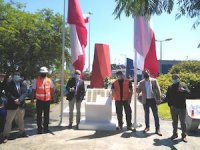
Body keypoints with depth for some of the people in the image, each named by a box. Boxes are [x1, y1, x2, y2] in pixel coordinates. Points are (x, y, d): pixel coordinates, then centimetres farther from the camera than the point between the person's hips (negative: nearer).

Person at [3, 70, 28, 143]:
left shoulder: (22, 84, 6)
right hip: (12, 105, -3)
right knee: (9, 121, 0)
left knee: (21, 120, 17)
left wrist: (19, 99, -18)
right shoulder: (9, 84, -2)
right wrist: (14, 100, -19)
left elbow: (25, 93, -4)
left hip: (21, 105, 4)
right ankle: (6, 136, 10)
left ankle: (22, 132, 31)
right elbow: (7, 93, -10)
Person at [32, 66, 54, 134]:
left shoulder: (49, 80, 4)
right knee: (39, 115, 4)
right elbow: (34, 90, 1)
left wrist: (52, 97, 1)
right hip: (39, 100, -2)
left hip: (47, 100, 2)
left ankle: (46, 128, 21)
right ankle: (39, 128, 14)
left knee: (46, 115, 10)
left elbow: (52, 90, 7)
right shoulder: (36, 80, -3)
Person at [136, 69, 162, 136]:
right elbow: (138, 91, 1)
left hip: (153, 100, -2)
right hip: (145, 100, 2)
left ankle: (157, 129, 8)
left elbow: (158, 90, -2)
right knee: (146, 114, 12)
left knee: (155, 115, 1)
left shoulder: (154, 80, -1)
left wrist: (159, 99, -8)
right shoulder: (141, 82, 3)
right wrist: (137, 88, -22)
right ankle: (147, 127, 27)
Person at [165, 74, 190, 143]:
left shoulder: (183, 85, -1)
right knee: (174, 121, 12)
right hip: (173, 107, 3)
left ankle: (184, 135, 16)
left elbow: (188, 92, -18)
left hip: (182, 107, -2)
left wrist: (184, 90, -41)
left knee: (183, 122, 5)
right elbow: (167, 97, 7)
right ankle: (175, 134, 25)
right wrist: (170, 105, -5)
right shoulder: (170, 87, 7)